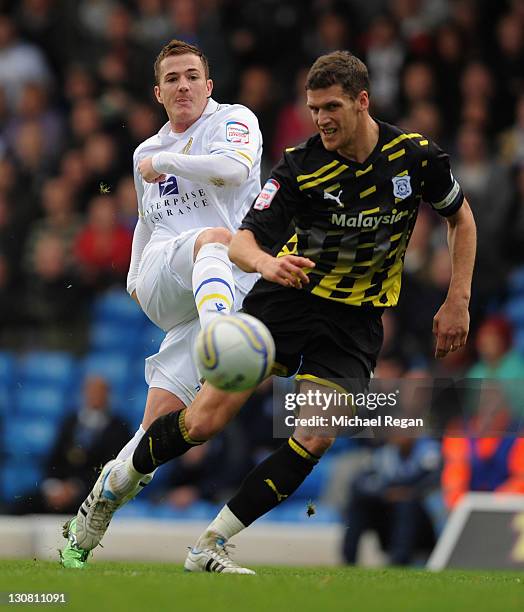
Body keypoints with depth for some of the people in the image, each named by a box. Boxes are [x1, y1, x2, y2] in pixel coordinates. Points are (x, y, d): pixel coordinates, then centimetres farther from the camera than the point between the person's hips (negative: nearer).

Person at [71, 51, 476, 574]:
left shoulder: (415, 155, -10)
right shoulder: (300, 166, -15)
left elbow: (461, 218, 8)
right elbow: (242, 243, -22)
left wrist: (457, 301, 2)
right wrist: (267, 262, -45)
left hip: (356, 318, 1)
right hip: (286, 295, -1)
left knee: (315, 441, -16)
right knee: (205, 420, -8)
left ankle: (209, 548, -5)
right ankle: (115, 485, 19)